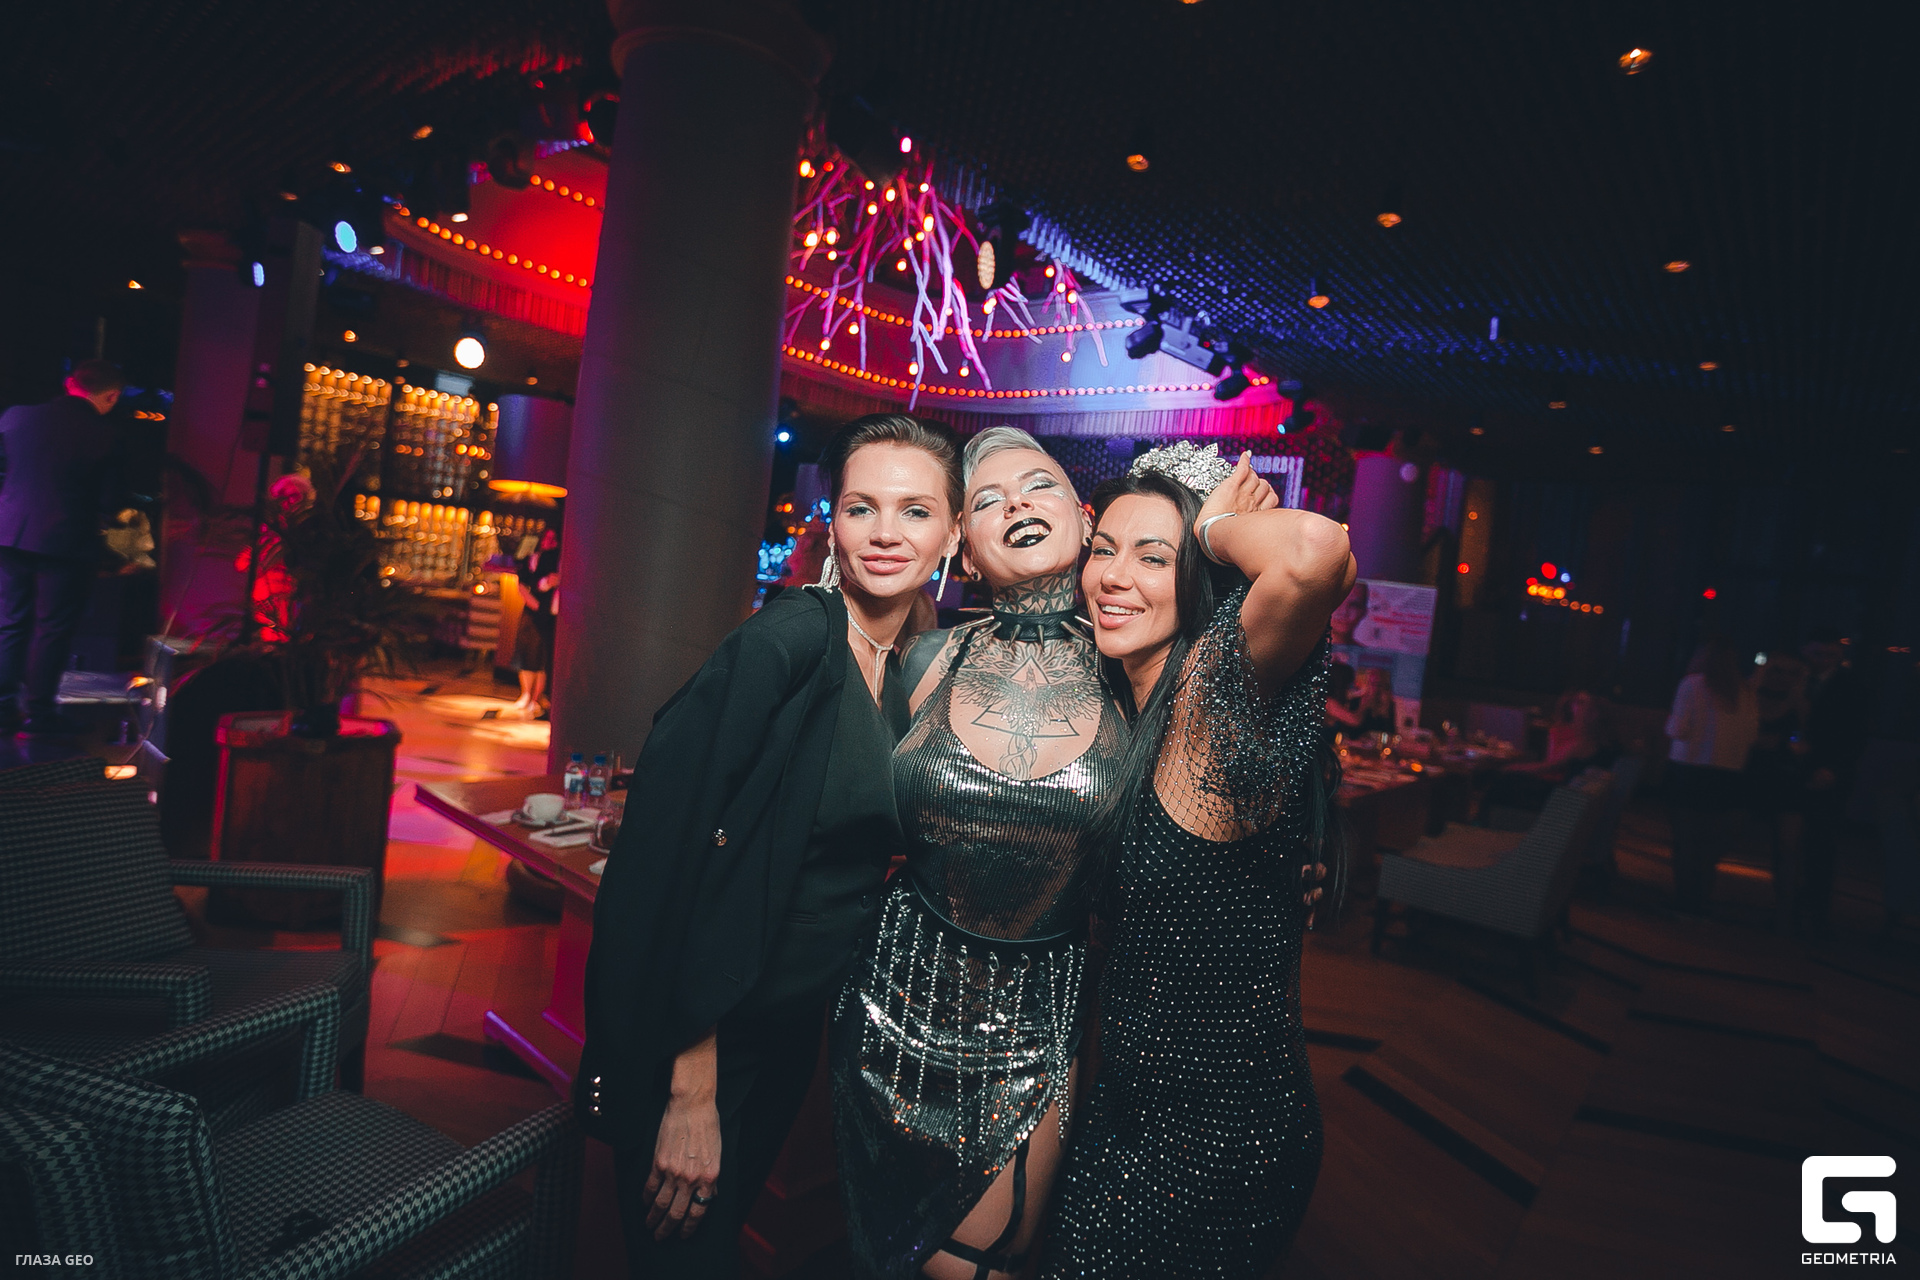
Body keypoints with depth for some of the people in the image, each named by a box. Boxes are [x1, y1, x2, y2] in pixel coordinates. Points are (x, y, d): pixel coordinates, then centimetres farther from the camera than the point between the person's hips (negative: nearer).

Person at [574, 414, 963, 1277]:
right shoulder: (788, 641, -22)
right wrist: (691, 1091, -22)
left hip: (798, 1029, 7)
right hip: (700, 1037, -7)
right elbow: (684, 855, -24)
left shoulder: (914, 675, 2)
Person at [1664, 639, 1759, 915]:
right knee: (1711, 838, 11)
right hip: (1727, 775, 4)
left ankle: (1686, 900, 6)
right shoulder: (1746, 691, 3)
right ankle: (1702, 898, 15)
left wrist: (1670, 722, 9)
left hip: (1689, 770, -3)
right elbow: (1752, 734, 6)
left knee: (1686, 837, 4)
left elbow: (1678, 729, -11)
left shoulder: (1693, 684, -8)